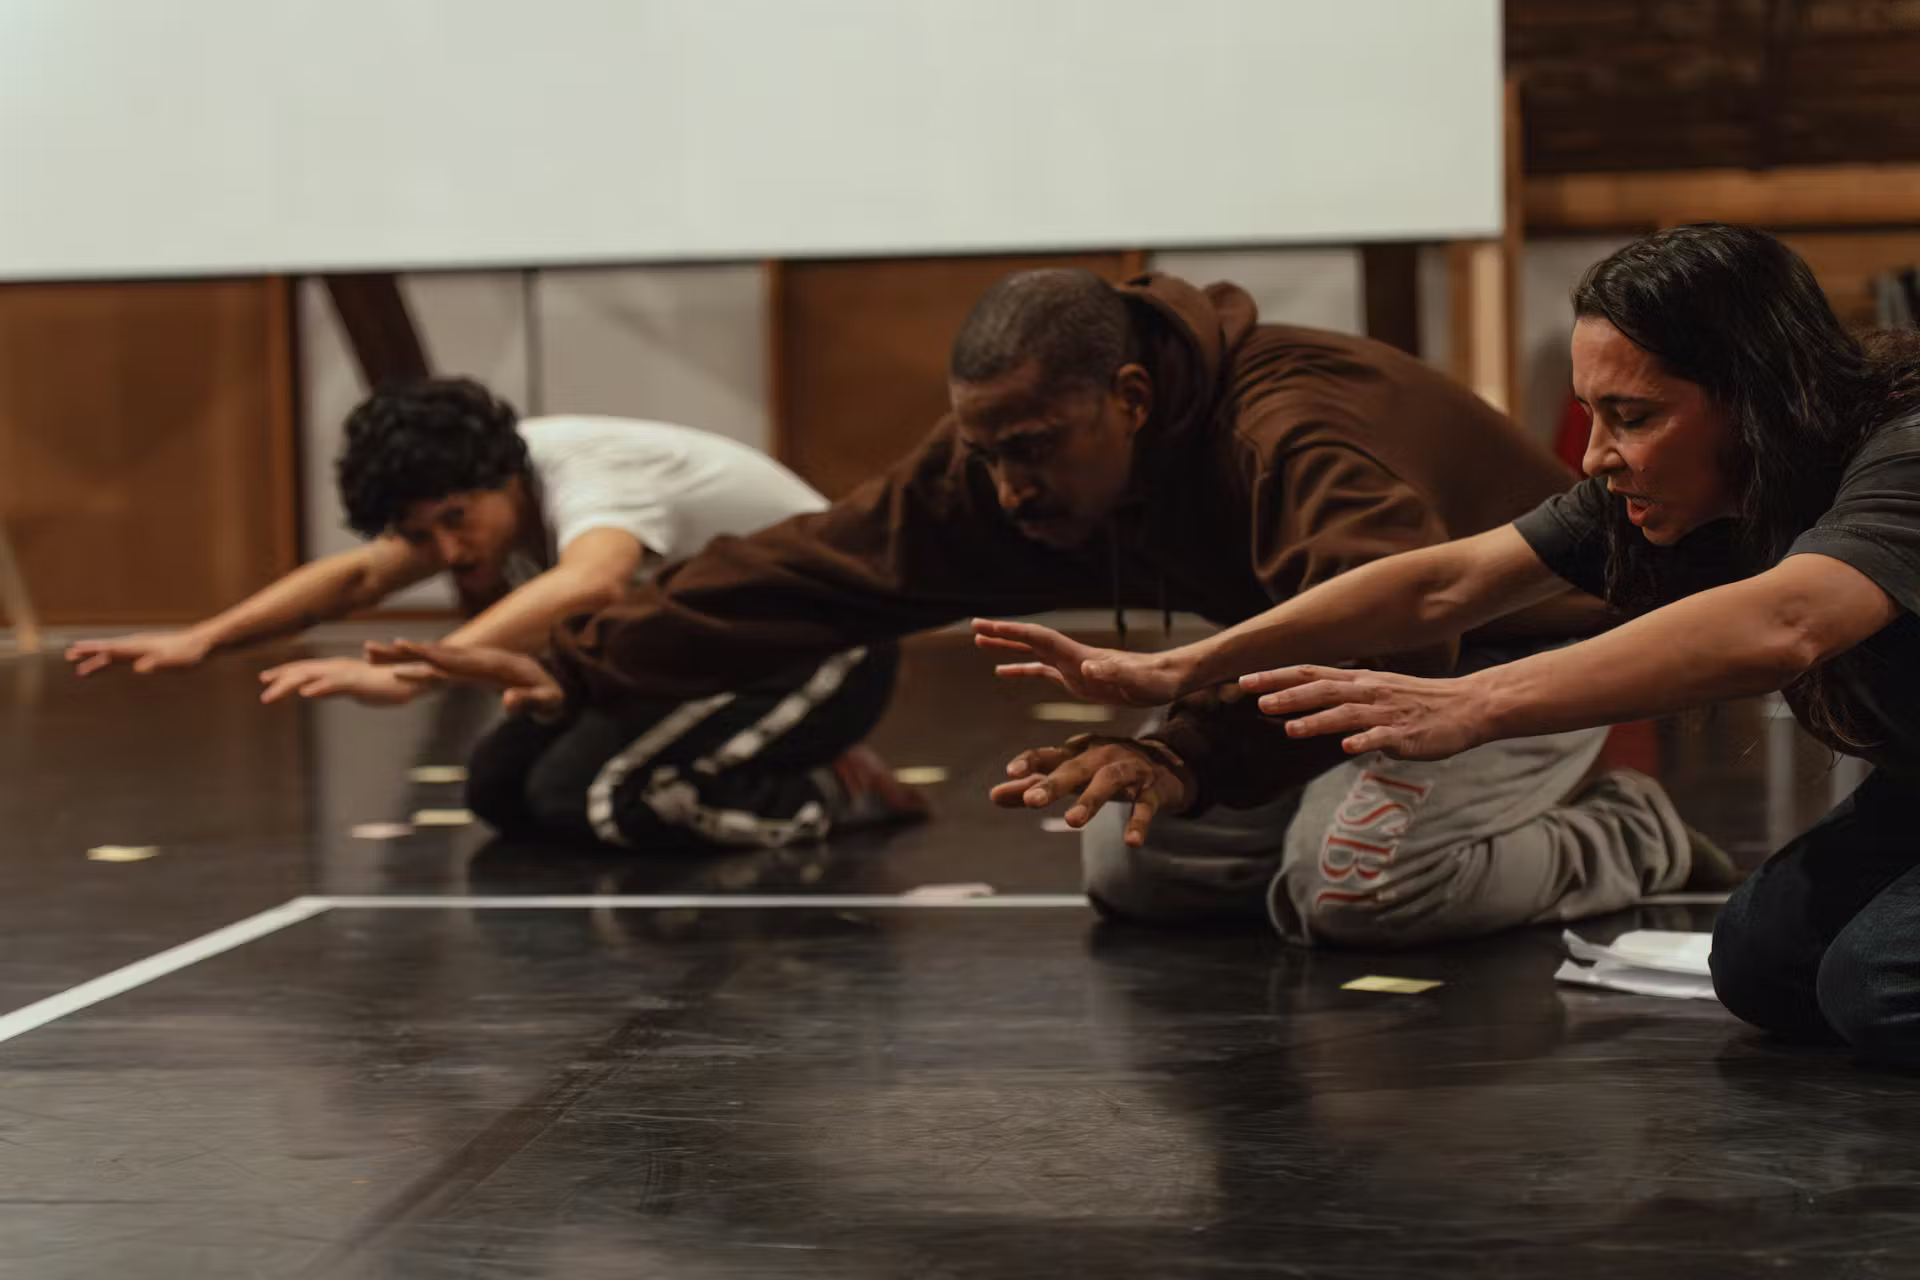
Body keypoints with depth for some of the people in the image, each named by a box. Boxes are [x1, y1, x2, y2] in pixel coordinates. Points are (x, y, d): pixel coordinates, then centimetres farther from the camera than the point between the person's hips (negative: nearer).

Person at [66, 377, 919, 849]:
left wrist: (406, 676, -68)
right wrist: (202, 641, -14)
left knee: (583, 797, -24)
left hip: (827, 640, -10)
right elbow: (356, 576, -1)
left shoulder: (588, 474, -34)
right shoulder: (469, 488, -8)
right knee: (505, 791, 2)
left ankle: (828, 794, -6)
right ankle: (785, 764, 13)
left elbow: (587, 585, -56)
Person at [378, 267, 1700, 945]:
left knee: (1351, 886, -28)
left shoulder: (1296, 433, -39)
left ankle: (1618, 837, -2)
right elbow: (821, 561, -16)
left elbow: (1394, 632, -55)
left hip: (1524, 647, -7)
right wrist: (586, 666, -23)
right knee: (1131, 870, -2)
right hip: (1338, 671, 8)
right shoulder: (1014, 458, -15)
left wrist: (1189, 755, -69)